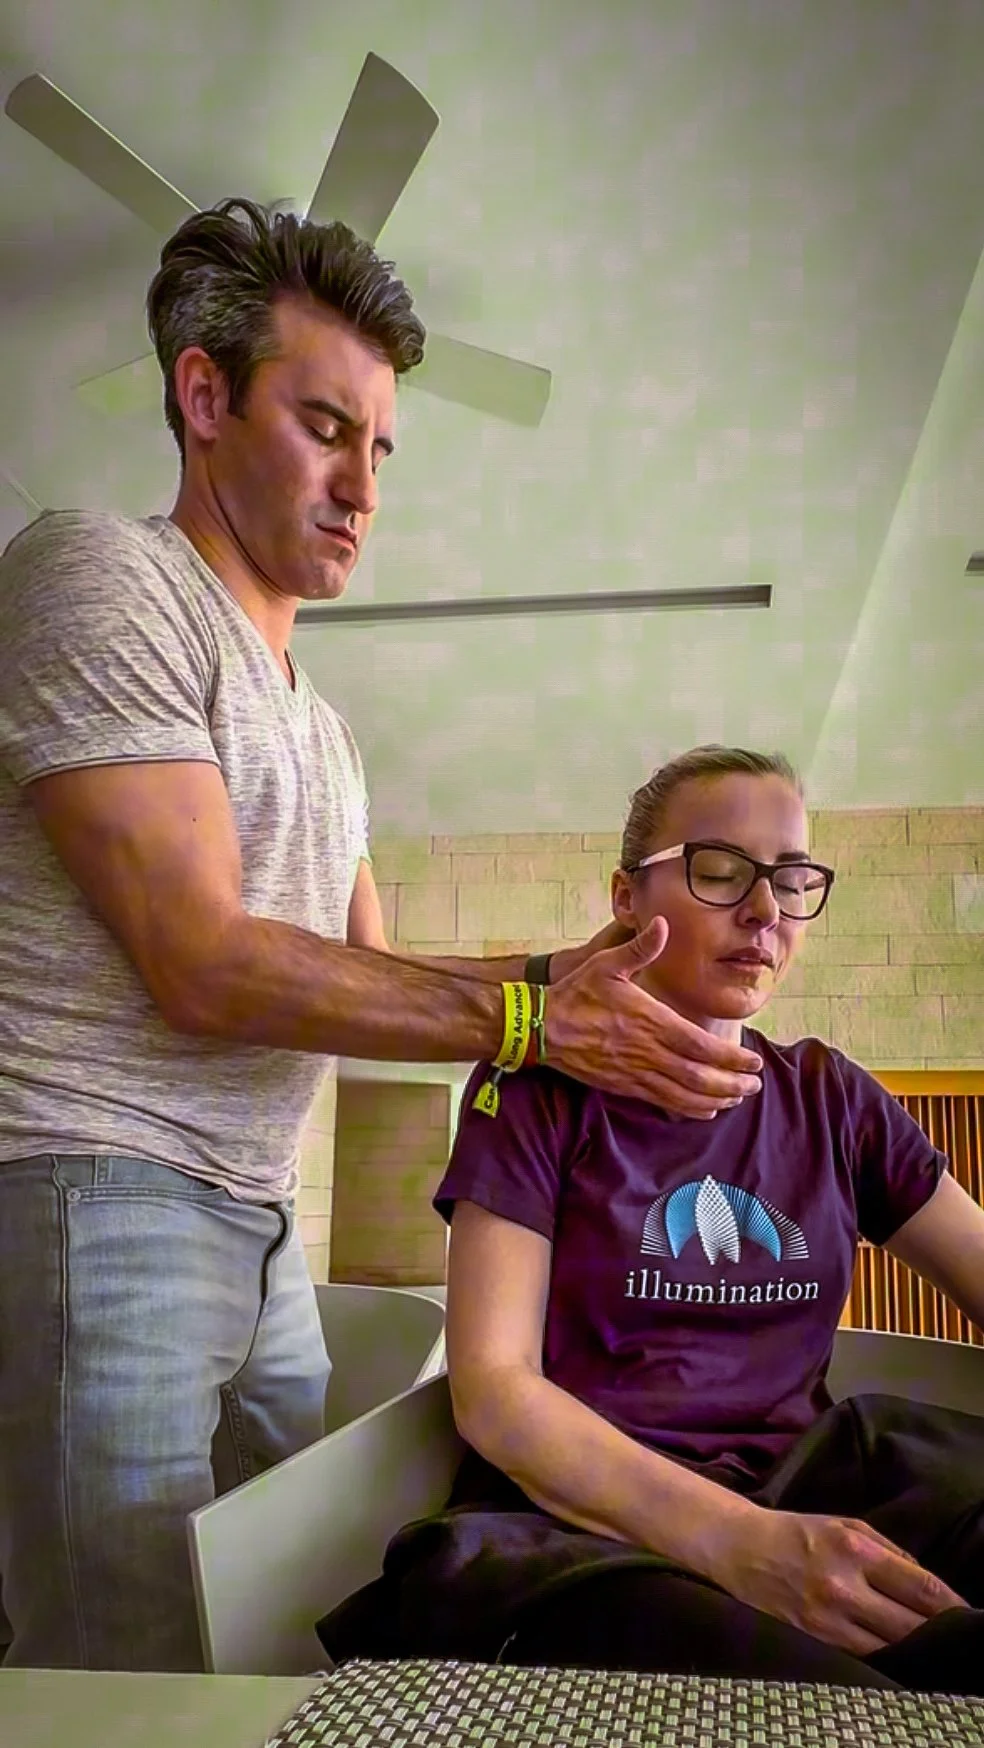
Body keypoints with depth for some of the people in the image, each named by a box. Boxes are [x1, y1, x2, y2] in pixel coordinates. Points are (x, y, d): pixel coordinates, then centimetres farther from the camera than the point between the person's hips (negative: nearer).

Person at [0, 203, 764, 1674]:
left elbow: (364, 970, 16)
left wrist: (570, 971, 1)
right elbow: (206, 969, -17)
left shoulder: (319, 726, 19)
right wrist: (531, 1020, -15)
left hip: (258, 1223, 8)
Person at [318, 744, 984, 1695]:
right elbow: (492, 1387, -9)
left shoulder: (829, 1099, 11)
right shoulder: (539, 1089, -1)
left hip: (806, 1501, 4)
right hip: (583, 1523, -4)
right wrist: (740, 1542, -24)